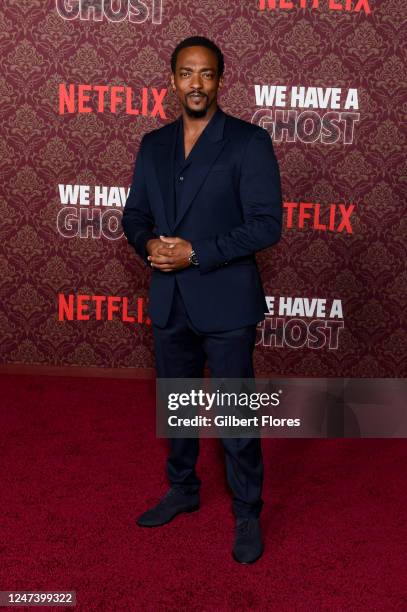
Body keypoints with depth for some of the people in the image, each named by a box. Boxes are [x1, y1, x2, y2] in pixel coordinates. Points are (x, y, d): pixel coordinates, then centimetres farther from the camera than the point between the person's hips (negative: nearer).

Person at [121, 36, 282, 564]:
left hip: (225, 302, -5)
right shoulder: (153, 145, 9)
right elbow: (134, 214, 12)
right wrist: (148, 243, -11)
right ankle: (183, 489, 41)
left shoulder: (249, 141, -8)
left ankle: (247, 512, 26)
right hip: (169, 301, 5)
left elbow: (267, 224, -14)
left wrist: (195, 253, -20)